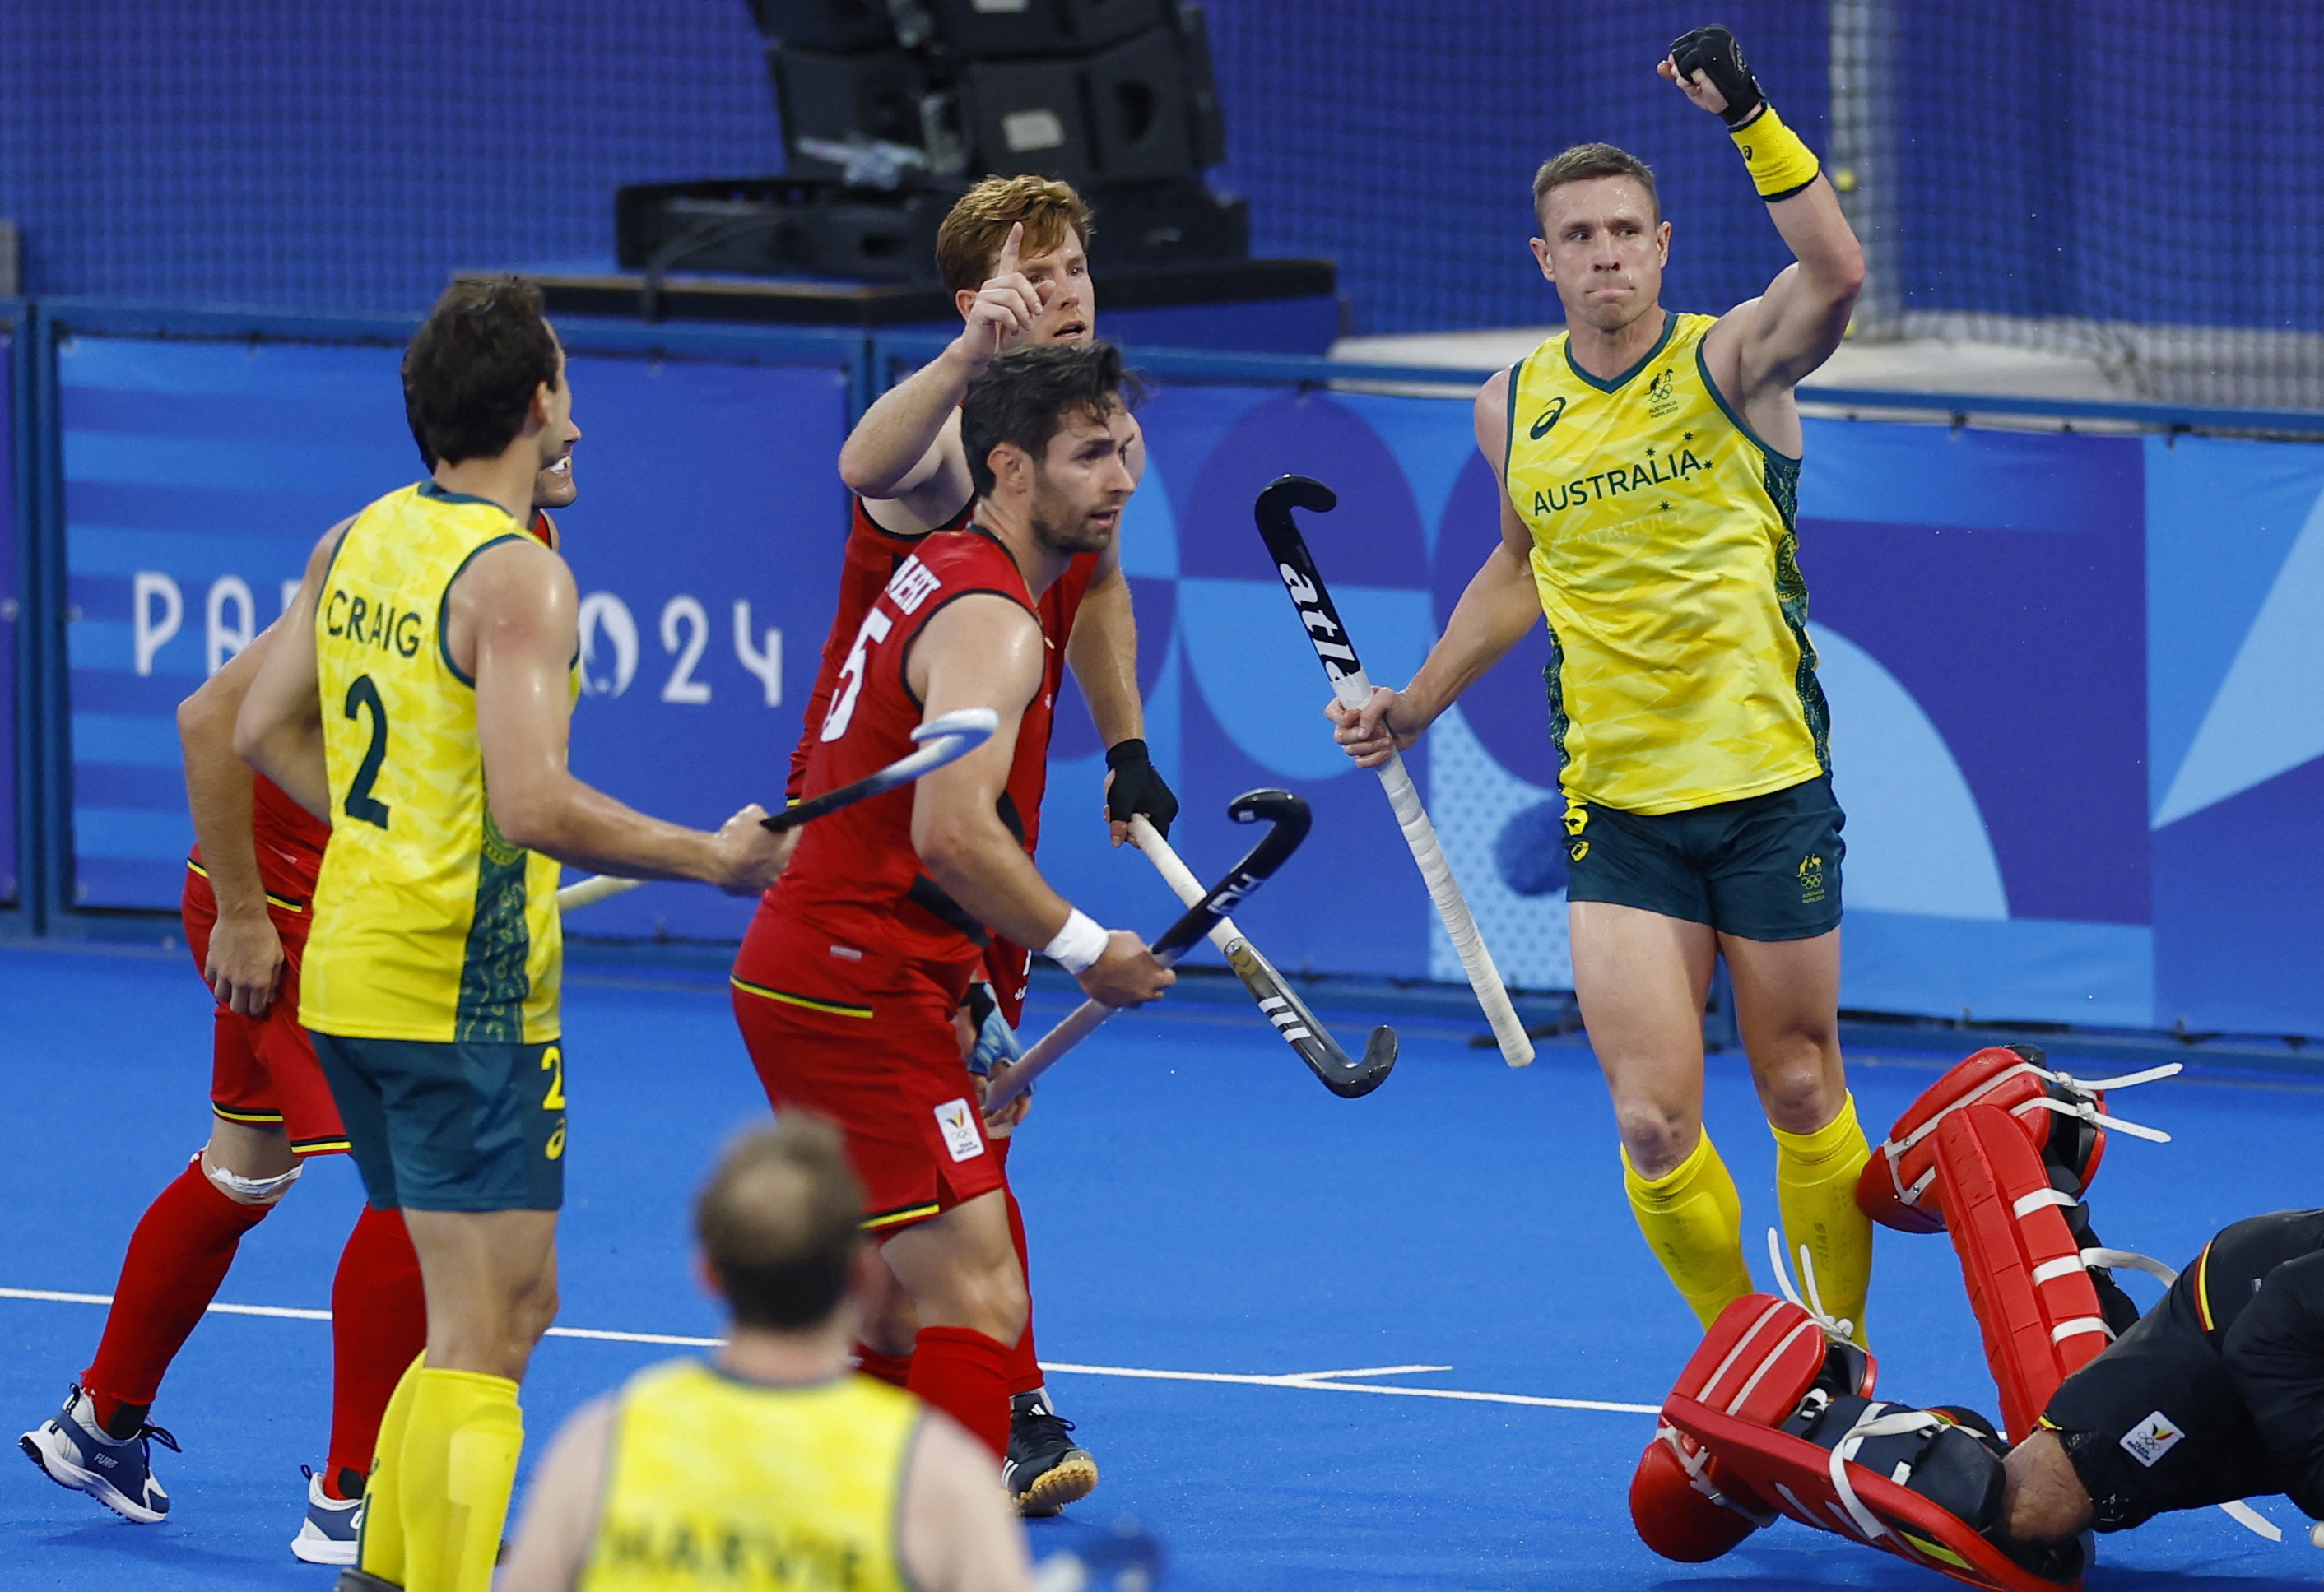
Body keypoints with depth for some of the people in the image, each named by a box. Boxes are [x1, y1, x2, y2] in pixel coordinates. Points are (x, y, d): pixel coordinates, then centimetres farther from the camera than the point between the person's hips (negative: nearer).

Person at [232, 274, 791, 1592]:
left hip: (350, 972, 9)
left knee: (508, 1308, 19)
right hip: (465, 991, -9)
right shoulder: (517, 576, -17)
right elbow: (535, 803, -26)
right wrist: (716, 859, -16)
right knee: (485, 1336, -6)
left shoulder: (358, 542, 9)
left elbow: (267, 729, 17)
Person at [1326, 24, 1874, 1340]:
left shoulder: (1731, 362, -5)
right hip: (1617, 808, 2)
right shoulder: (1515, 410, 6)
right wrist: (1413, 704, 24)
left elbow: (1836, 273, -26)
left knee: (1803, 1092, 6)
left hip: (1771, 786, -2)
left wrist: (1750, 116, -35)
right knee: (1654, 1124, -8)